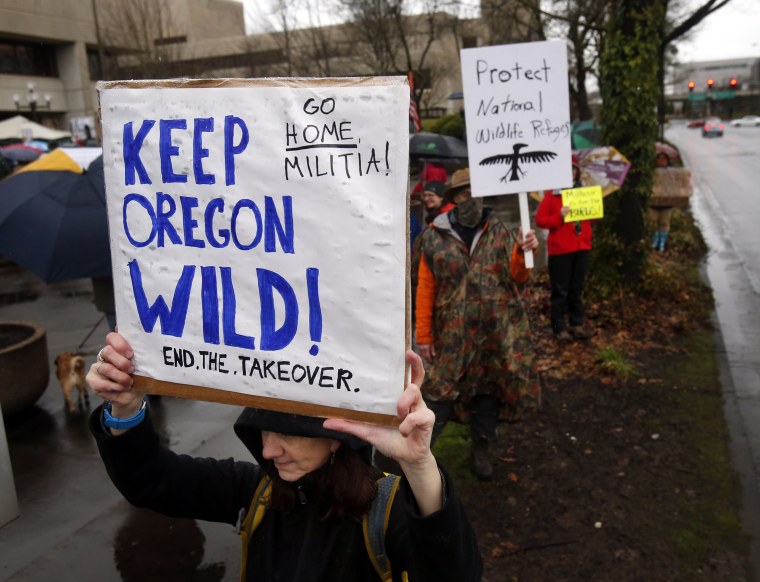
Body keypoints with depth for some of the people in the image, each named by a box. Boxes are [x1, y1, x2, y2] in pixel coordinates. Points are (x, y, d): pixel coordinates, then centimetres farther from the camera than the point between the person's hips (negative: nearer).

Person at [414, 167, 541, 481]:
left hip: (498, 330, 3)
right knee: (443, 390, 2)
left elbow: (517, 276, 1)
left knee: (489, 387, 13)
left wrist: (523, 253, -20)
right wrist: (424, 335, -2)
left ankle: (481, 449, 31)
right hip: (454, 333, -2)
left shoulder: (498, 231, 3)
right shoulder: (434, 237, -3)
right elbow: (426, 289, -2)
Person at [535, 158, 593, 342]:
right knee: (560, 290, 0)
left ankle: (577, 324, 20)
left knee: (577, 288, 12)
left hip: (582, 247, 5)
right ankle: (559, 328, 6)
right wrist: (559, 217, -21)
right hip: (560, 249, -5)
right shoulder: (552, 193, -4)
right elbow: (540, 219, -8)